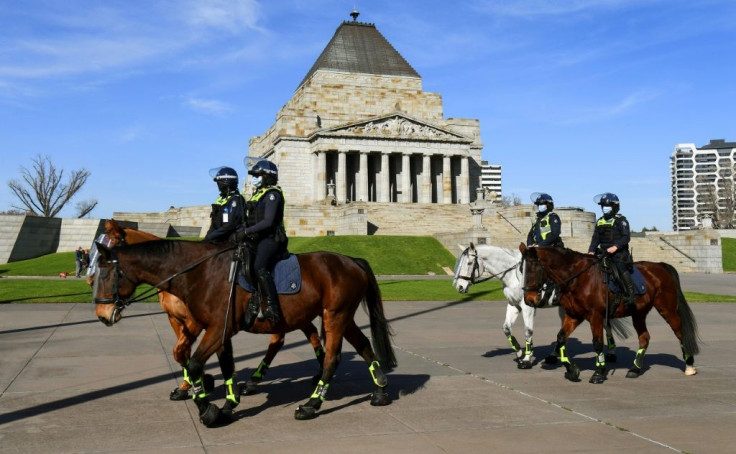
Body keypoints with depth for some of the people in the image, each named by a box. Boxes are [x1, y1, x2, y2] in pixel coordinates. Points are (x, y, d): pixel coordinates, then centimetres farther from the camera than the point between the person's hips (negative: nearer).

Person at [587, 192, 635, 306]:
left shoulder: (620, 220, -2)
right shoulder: (600, 221, 15)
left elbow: (626, 237, -11)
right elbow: (596, 238, 12)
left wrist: (615, 246, -25)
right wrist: (591, 251, -4)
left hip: (619, 253, -6)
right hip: (604, 253, 6)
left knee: (622, 269, -23)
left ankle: (630, 294, -19)